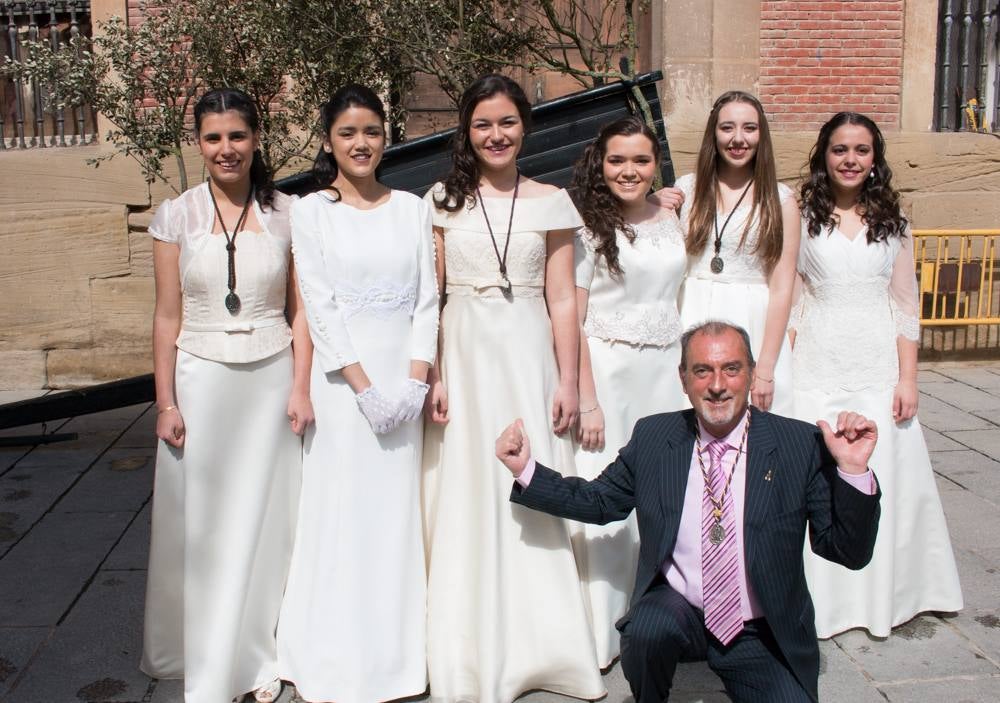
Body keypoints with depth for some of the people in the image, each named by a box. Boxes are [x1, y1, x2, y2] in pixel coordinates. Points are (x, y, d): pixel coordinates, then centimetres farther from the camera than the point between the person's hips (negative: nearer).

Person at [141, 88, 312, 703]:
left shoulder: (286, 213, 1)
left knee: (266, 518, 7)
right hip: (201, 381, 0)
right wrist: (166, 403, -2)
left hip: (271, 381, 0)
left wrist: (300, 388, -5)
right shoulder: (177, 215, 1)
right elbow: (168, 317, 2)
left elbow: (300, 309, 2)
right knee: (200, 522, 6)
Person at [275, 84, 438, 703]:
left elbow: (428, 297, 5)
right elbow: (319, 307, -5)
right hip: (342, 376, -2)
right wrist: (364, 385, -12)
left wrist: (415, 379, -7)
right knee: (343, 509, 1)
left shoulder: (413, 208, 9)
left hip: (405, 377, 2)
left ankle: (396, 653, 21)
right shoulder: (311, 211, 2)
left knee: (399, 509, 8)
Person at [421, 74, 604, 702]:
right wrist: (431, 375, -7)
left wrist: (568, 383, -1)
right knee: (467, 502, 4)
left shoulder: (551, 203, 6)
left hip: (529, 357, 0)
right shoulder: (443, 201, 5)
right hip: (462, 356, 0)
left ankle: (538, 645, 20)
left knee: (534, 501, 3)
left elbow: (562, 301, 5)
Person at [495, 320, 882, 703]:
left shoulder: (801, 444, -8)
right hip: (675, 608, 1)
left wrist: (853, 470, -23)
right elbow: (599, 502, 10)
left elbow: (849, 553, -7)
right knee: (648, 629, -30)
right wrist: (526, 469, -1)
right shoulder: (652, 437, -2)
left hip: (763, 636, 0)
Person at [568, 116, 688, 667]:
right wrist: (587, 402, -13)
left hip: (666, 372, 5)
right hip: (607, 370, -5)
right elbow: (572, 321, -10)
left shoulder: (671, 220, 9)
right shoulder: (588, 226, -7)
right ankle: (604, 626, 13)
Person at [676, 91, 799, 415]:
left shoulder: (780, 200, 1)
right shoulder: (686, 189, 6)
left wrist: (765, 370, -9)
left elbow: (781, 289, -4)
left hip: (753, 327, -1)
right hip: (692, 325, 2)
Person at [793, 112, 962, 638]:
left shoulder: (892, 221, 8)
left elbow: (905, 304, 7)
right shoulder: (800, 217, 3)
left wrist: (907, 378, 0)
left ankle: (883, 596, 24)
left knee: (883, 475, 6)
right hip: (816, 366, -1)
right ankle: (818, 598, 16)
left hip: (878, 366, 2)